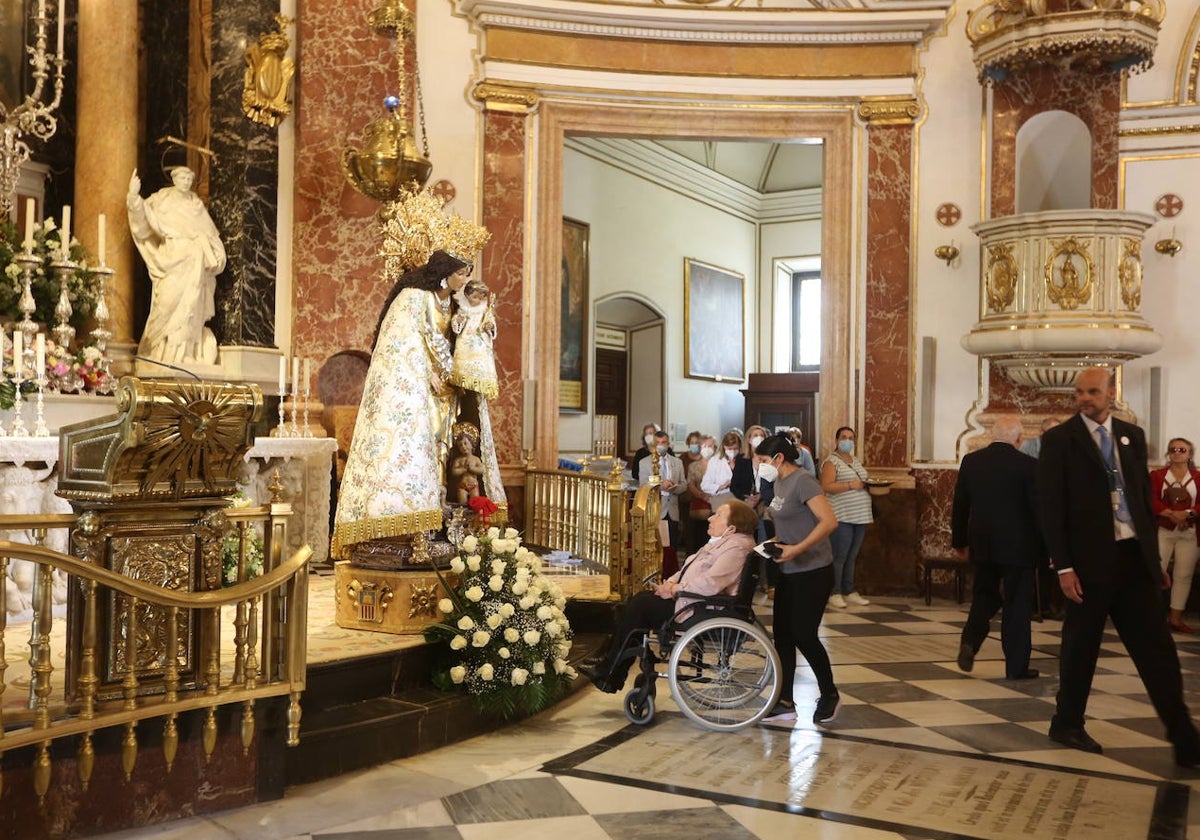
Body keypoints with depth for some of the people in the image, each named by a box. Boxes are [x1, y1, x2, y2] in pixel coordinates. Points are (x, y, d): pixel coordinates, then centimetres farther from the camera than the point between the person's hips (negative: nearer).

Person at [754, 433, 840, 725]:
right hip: (789, 571, 9)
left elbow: (829, 521, -26)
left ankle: (829, 694, 17)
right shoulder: (780, 482, 9)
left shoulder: (802, 481, -17)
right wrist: (776, 542, 5)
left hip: (812, 572, -9)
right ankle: (785, 703, 15)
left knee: (803, 635, -4)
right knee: (782, 633, 7)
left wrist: (797, 549, -30)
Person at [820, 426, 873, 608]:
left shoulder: (857, 461, 19)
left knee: (852, 556, 11)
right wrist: (850, 485, -21)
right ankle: (834, 593, -1)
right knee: (839, 556, -7)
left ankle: (849, 591, 17)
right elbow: (826, 486, -16)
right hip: (842, 516, -7)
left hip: (860, 516, 8)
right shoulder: (831, 461, -5)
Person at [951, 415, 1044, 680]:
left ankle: (969, 642, -2)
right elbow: (1038, 509, -10)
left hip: (982, 545, 4)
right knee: (1017, 604, 6)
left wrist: (959, 541, 16)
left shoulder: (970, 462, 0)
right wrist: (1047, 548, -1)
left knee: (984, 596, 19)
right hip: (1017, 546, -4)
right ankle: (1016, 666, 11)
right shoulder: (1028, 465, -12)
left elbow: (960, 506, 6)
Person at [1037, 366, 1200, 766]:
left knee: (1156, 648, 3)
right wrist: (1063, 567, -12)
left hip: (1135, 556, 4)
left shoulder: (1132, 435, 10)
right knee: (1081, 645, 7)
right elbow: (1051, 508, -7)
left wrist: (1153, 554, 10)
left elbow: (1145, 499, 14)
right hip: (1090, 559, -4)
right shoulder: (1058, 439, -4)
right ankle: (1067, 724, 24)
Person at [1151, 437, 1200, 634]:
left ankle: (1175, 618, 10)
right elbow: (1152, 501, -7)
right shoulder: (1157, 475, 5)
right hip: (1162, 531, -2)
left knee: (1183, 575, 4)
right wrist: (1171, 514, -21)